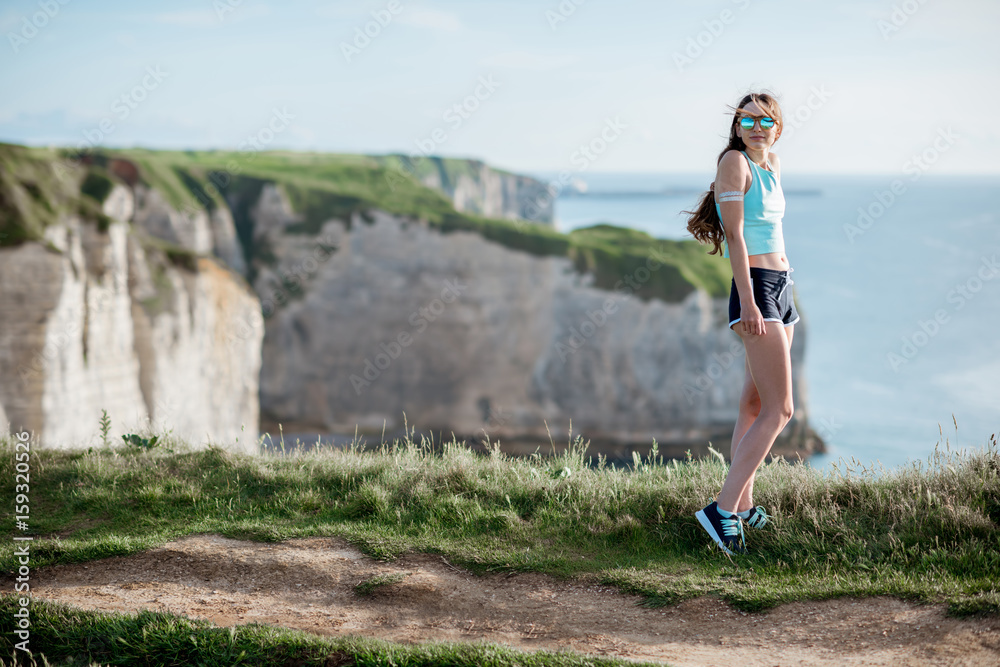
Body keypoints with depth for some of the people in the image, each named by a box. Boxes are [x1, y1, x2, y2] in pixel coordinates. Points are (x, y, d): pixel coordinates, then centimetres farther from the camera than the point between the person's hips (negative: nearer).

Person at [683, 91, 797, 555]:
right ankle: (723, 510, -16)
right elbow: (735, 234, -16)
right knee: (779, 410, -14)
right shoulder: (734, 160, -9)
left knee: (755, 404, 12)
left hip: (780, 289, 9)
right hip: (755, 289, -9)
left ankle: (743, 504, 19)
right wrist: (748, 302, -22)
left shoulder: (772, 166, 16)